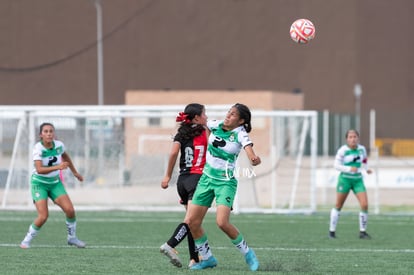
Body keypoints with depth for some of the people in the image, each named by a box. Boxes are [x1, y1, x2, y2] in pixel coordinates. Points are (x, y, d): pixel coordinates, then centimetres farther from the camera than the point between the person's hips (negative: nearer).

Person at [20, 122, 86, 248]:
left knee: (70, 210, -8)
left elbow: (65, 156, 17)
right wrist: (57, 167, -45)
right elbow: (39, 169, -34)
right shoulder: (38, 148, -22)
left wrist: (74, 172, 26)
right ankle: (27, 240, 5)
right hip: (39, 183, -5)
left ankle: (72, 238, 16)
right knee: (43, 216, -17)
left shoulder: (59, 145, -7)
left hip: (55, 183, 5)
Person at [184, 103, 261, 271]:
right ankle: (207, 258, 20)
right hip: (206, 178, 5)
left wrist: (254, 159, -56)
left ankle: (247, 252, 2)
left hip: (226, 181, -5)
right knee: (191, 222, 1)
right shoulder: (216, 125, -2)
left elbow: (249, 150, -35)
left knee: (222, 222, -22)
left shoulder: (240, 134, -15)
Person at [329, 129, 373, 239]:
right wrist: (349, 169, -28)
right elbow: (336, 165, -15)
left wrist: (366, 169, 5)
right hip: (345, 179, -3)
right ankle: (332, 231, 17)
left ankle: (362, 232, 3)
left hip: (358, 180, 3)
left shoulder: (362, 149, 2)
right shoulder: (343, 150, -12)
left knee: (364, 205, -9)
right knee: (338, 206, 4)